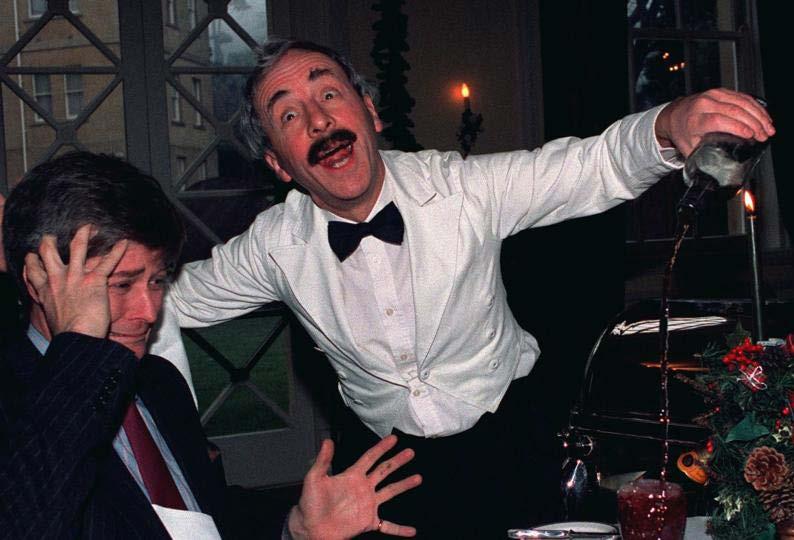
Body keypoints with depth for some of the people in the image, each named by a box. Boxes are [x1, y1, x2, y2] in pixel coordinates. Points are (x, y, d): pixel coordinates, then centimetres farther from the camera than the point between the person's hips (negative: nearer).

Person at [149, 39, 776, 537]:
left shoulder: (463, 188, -17)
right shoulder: (275, 245, -12)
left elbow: (593, 166, -23)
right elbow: (174, 302, 3)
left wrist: (670, 125, -44)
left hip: (505, 441, -1)